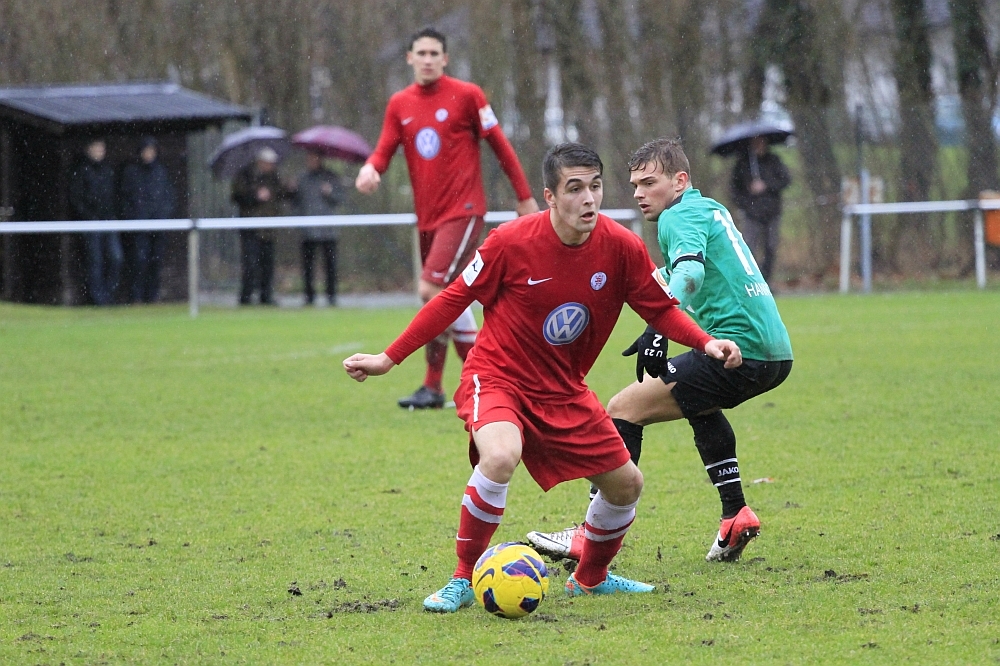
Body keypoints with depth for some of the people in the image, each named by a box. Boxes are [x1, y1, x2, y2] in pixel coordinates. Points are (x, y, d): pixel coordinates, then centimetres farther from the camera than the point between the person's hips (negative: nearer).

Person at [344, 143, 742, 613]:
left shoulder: (622, 247, -12)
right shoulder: (512, 242, -21)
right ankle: (463, 580, -16)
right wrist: (389, 358, -7)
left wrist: (706, 343, -19)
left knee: (626, 484, 6)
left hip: (563, 390, 5)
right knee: (501, 457, -35)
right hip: (497, 376, -5)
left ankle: (590, 577, 35)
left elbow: (660, 309, 1)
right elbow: (454, 298, -9)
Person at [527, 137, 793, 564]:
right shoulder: (712, 209, 22)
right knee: (697, 399, 38)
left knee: (625, 408, -7)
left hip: (740, 349, -10)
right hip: (777, 352, 10)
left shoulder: (680, 216, -7)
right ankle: (736, 516, 27)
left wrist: (658, 330, -40)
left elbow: (690, 271, -28)